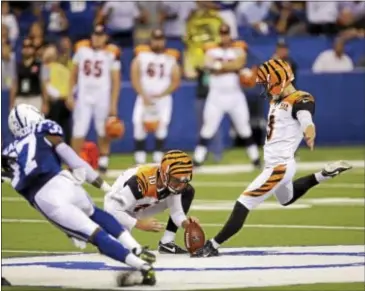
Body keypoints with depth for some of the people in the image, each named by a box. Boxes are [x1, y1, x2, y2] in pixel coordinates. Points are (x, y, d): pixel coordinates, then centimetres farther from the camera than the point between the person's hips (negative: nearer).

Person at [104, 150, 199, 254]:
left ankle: (166, 243, -3)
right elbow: (111, 210, -38)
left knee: (188, 192, -6)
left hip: (143, 206, 6)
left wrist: (186, 223, -32)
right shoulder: (140, 181, -41)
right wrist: (140, 224, -35)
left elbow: (176, 211, -11)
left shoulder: (172, 180, -20)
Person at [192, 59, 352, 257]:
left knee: (243, 205, -12)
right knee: (287, 199, 36)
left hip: (280, 166, -10)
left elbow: (307, 123, -40)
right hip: (274, 164, 10)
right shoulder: (277, 100, 9)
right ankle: (324, 175, 39)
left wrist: (309, 136, -59)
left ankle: (213, 246, -7)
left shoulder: (300, 101, -19)